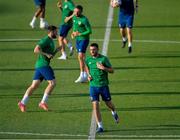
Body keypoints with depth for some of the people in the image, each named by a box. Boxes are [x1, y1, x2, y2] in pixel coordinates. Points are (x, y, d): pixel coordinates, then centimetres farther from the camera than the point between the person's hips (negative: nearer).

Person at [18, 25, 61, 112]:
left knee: (34, 85, 7)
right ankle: (43, 102, -8)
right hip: (43, 65, -10)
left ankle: (23, 103, 4)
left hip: (39, 66, 10)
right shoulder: (45, 40, -11)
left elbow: (50, 55, 27)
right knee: (52, 83, -10)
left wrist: (57, 50, 13)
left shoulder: (51, 41, 20)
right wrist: (46, 54, -19)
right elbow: (36, 50, -21)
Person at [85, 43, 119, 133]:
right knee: (95, 106, -8)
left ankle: (114, 113, 50)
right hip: (93, 86, 2)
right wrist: (88, 75, 5)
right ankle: (100, 126, -3)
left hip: (103, 85, -2)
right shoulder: (88, 60, 1)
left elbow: (112, 70, -7)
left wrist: (103, 68, -24)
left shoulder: (103, 59, -10)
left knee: (108, 103, 13)